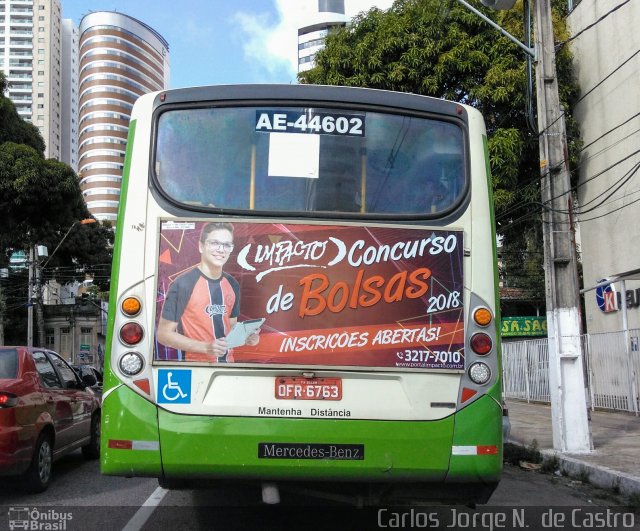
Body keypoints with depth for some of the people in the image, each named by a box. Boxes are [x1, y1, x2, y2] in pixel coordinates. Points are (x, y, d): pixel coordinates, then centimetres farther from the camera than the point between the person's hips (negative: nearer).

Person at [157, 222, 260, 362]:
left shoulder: (232, 285, 4)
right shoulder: (182, 284, -15)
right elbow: (164, 334, -14)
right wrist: (206, 347, -22)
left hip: (227, 361, 6)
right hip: (196, 364, -6)